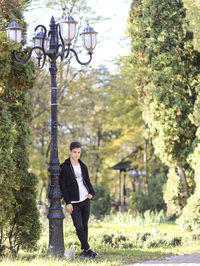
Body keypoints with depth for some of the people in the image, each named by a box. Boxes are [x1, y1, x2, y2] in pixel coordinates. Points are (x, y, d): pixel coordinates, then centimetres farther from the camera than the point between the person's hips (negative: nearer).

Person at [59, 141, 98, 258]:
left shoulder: (83, 166, 9)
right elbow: (62, 185, -6)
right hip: (73, 202, -4)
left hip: (85, 200, 4)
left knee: (85, 225, 8)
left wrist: (91, 192, -3)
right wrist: (67, 202, -11)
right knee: (79, 226, -11)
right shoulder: (64, 167, -5)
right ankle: (87, 248, 0)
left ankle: (84, 250, 16)